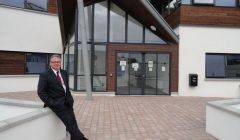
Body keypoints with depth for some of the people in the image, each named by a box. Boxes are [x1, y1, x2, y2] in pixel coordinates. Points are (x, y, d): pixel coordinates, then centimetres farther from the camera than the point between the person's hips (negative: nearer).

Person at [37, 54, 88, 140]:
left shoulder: (64, 73, 14)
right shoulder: (45, 75, -4)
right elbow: (41, 92, -6)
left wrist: (70, 99, 8)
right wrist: (50, 103, -13)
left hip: (67, 102, 6)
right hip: (57, 103, -6)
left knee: (73, 122, 1)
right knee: (70, 122, -12)